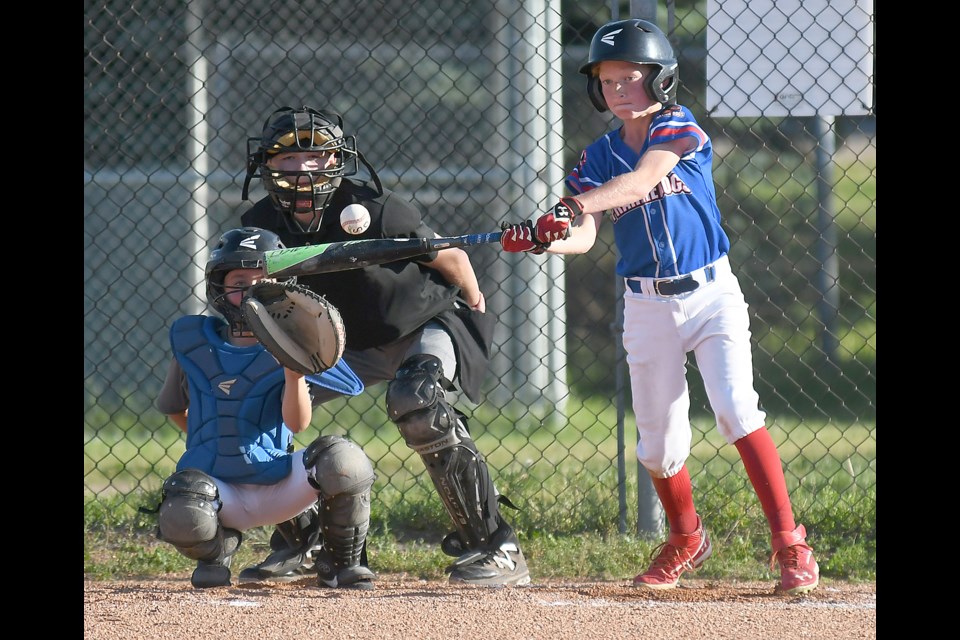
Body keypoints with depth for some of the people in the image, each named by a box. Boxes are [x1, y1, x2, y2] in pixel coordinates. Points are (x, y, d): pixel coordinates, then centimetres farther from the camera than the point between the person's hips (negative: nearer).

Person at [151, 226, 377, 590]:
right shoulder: (192, 339, 6)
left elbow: (297, 423, -16)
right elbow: (172, 407, 23)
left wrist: (294, 374, -32)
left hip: (278, 487, 0)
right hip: (220, 492, 0)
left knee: (343, 461, -29)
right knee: (183, 518, -36)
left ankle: (341, 566, -1)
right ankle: (219, 547, 8)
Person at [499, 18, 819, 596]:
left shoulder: (680, 129, -7)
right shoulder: (599, 157, 5)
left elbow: (640, 181, -26)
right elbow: (584, 238, -6)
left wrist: (574, 204, -38)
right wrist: (543, 239, -27)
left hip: (711, 294, -4)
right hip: (647, 306, 4)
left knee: (737, 411, -20)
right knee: (658, 438, 7)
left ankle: (790, 543, -16)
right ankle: (686, 540, 32)